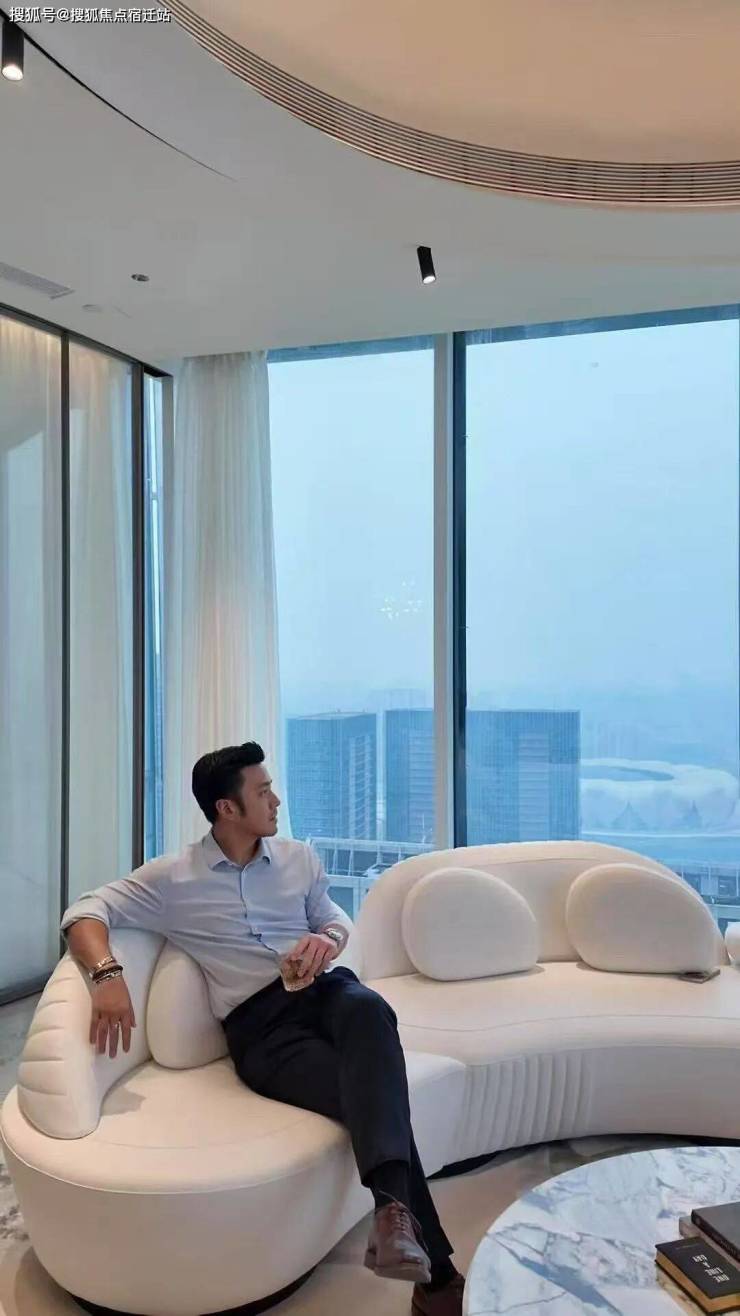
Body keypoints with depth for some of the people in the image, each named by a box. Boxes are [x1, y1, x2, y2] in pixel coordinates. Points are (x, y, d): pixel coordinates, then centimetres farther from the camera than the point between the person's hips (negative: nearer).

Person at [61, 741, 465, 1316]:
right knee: (374, 1091, -31)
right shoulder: (174, 878, 4)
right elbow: (85, 912, 0)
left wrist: (326, 940, -2)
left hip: (324, 988, 3)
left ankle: (393, 1206, -52)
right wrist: (108, 973, -22)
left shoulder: (299, 857, 17)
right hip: (261, 1025, -3)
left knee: (369, 1010, -37)